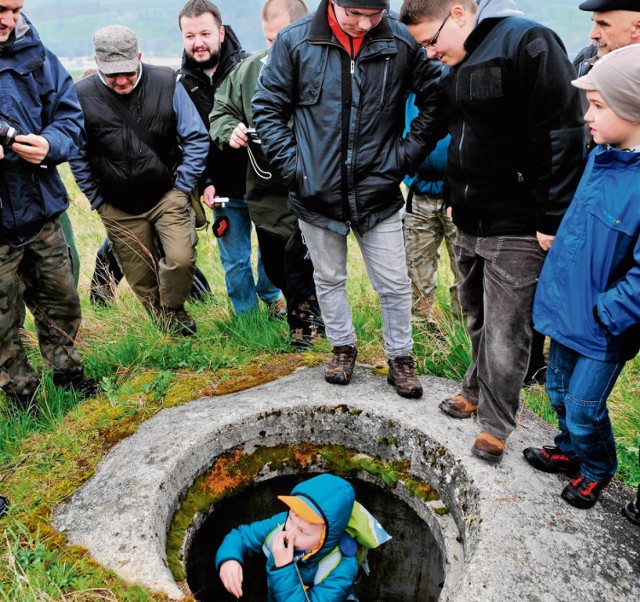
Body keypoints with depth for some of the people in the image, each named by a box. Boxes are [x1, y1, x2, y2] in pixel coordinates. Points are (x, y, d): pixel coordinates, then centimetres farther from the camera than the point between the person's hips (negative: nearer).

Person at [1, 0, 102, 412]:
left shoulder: (34, 53, 3)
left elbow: (70, 114, 4)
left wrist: (50, 144, -17)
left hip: (41, 209, 4)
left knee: (62, 304, 18)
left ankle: (69, 374, 39)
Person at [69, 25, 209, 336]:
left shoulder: (166, 83, -8)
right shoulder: (82, 95, -7)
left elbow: (196, 138, -2)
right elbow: (77, 155, 5)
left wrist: (182, 187, -4)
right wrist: (98, 201, 3)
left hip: (167, 196, -1)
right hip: (119, 208, 1)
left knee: (180, 258, -19)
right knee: (141, 280, 8)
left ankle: (174, 309, 12)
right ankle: (162, 323, 33)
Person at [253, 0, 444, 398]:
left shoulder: (403, 41, -6)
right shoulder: (295, 41, -6)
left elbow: (435, 97, 4)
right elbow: (268, 107, 0)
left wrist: (409, 152, -3)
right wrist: (291, 164, -7)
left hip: (378, 192, 0)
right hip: (317, 192, 1)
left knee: (395, 284, 5)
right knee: (329, 279, 15)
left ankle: (400, 358, 26)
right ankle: (343, 347, 36)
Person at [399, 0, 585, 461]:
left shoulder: (528, 43, -15)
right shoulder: (455, 65, 11)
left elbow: (561, 137, -19)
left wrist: (551, 222, -19)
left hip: (516, 231, -8)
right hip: (469, 224, 8)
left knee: (505, 333, 3)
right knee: (477, 320, 20)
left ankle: (496, 424, 20)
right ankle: (478, 391, 40)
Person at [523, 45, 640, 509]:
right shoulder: (600, 157, -1)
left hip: (603, 330, -7)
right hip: (569, 309, 7)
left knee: (584, 409, 11)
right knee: (559, 390, 24)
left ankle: (598, 470, 40)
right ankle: (570, 451, 49)